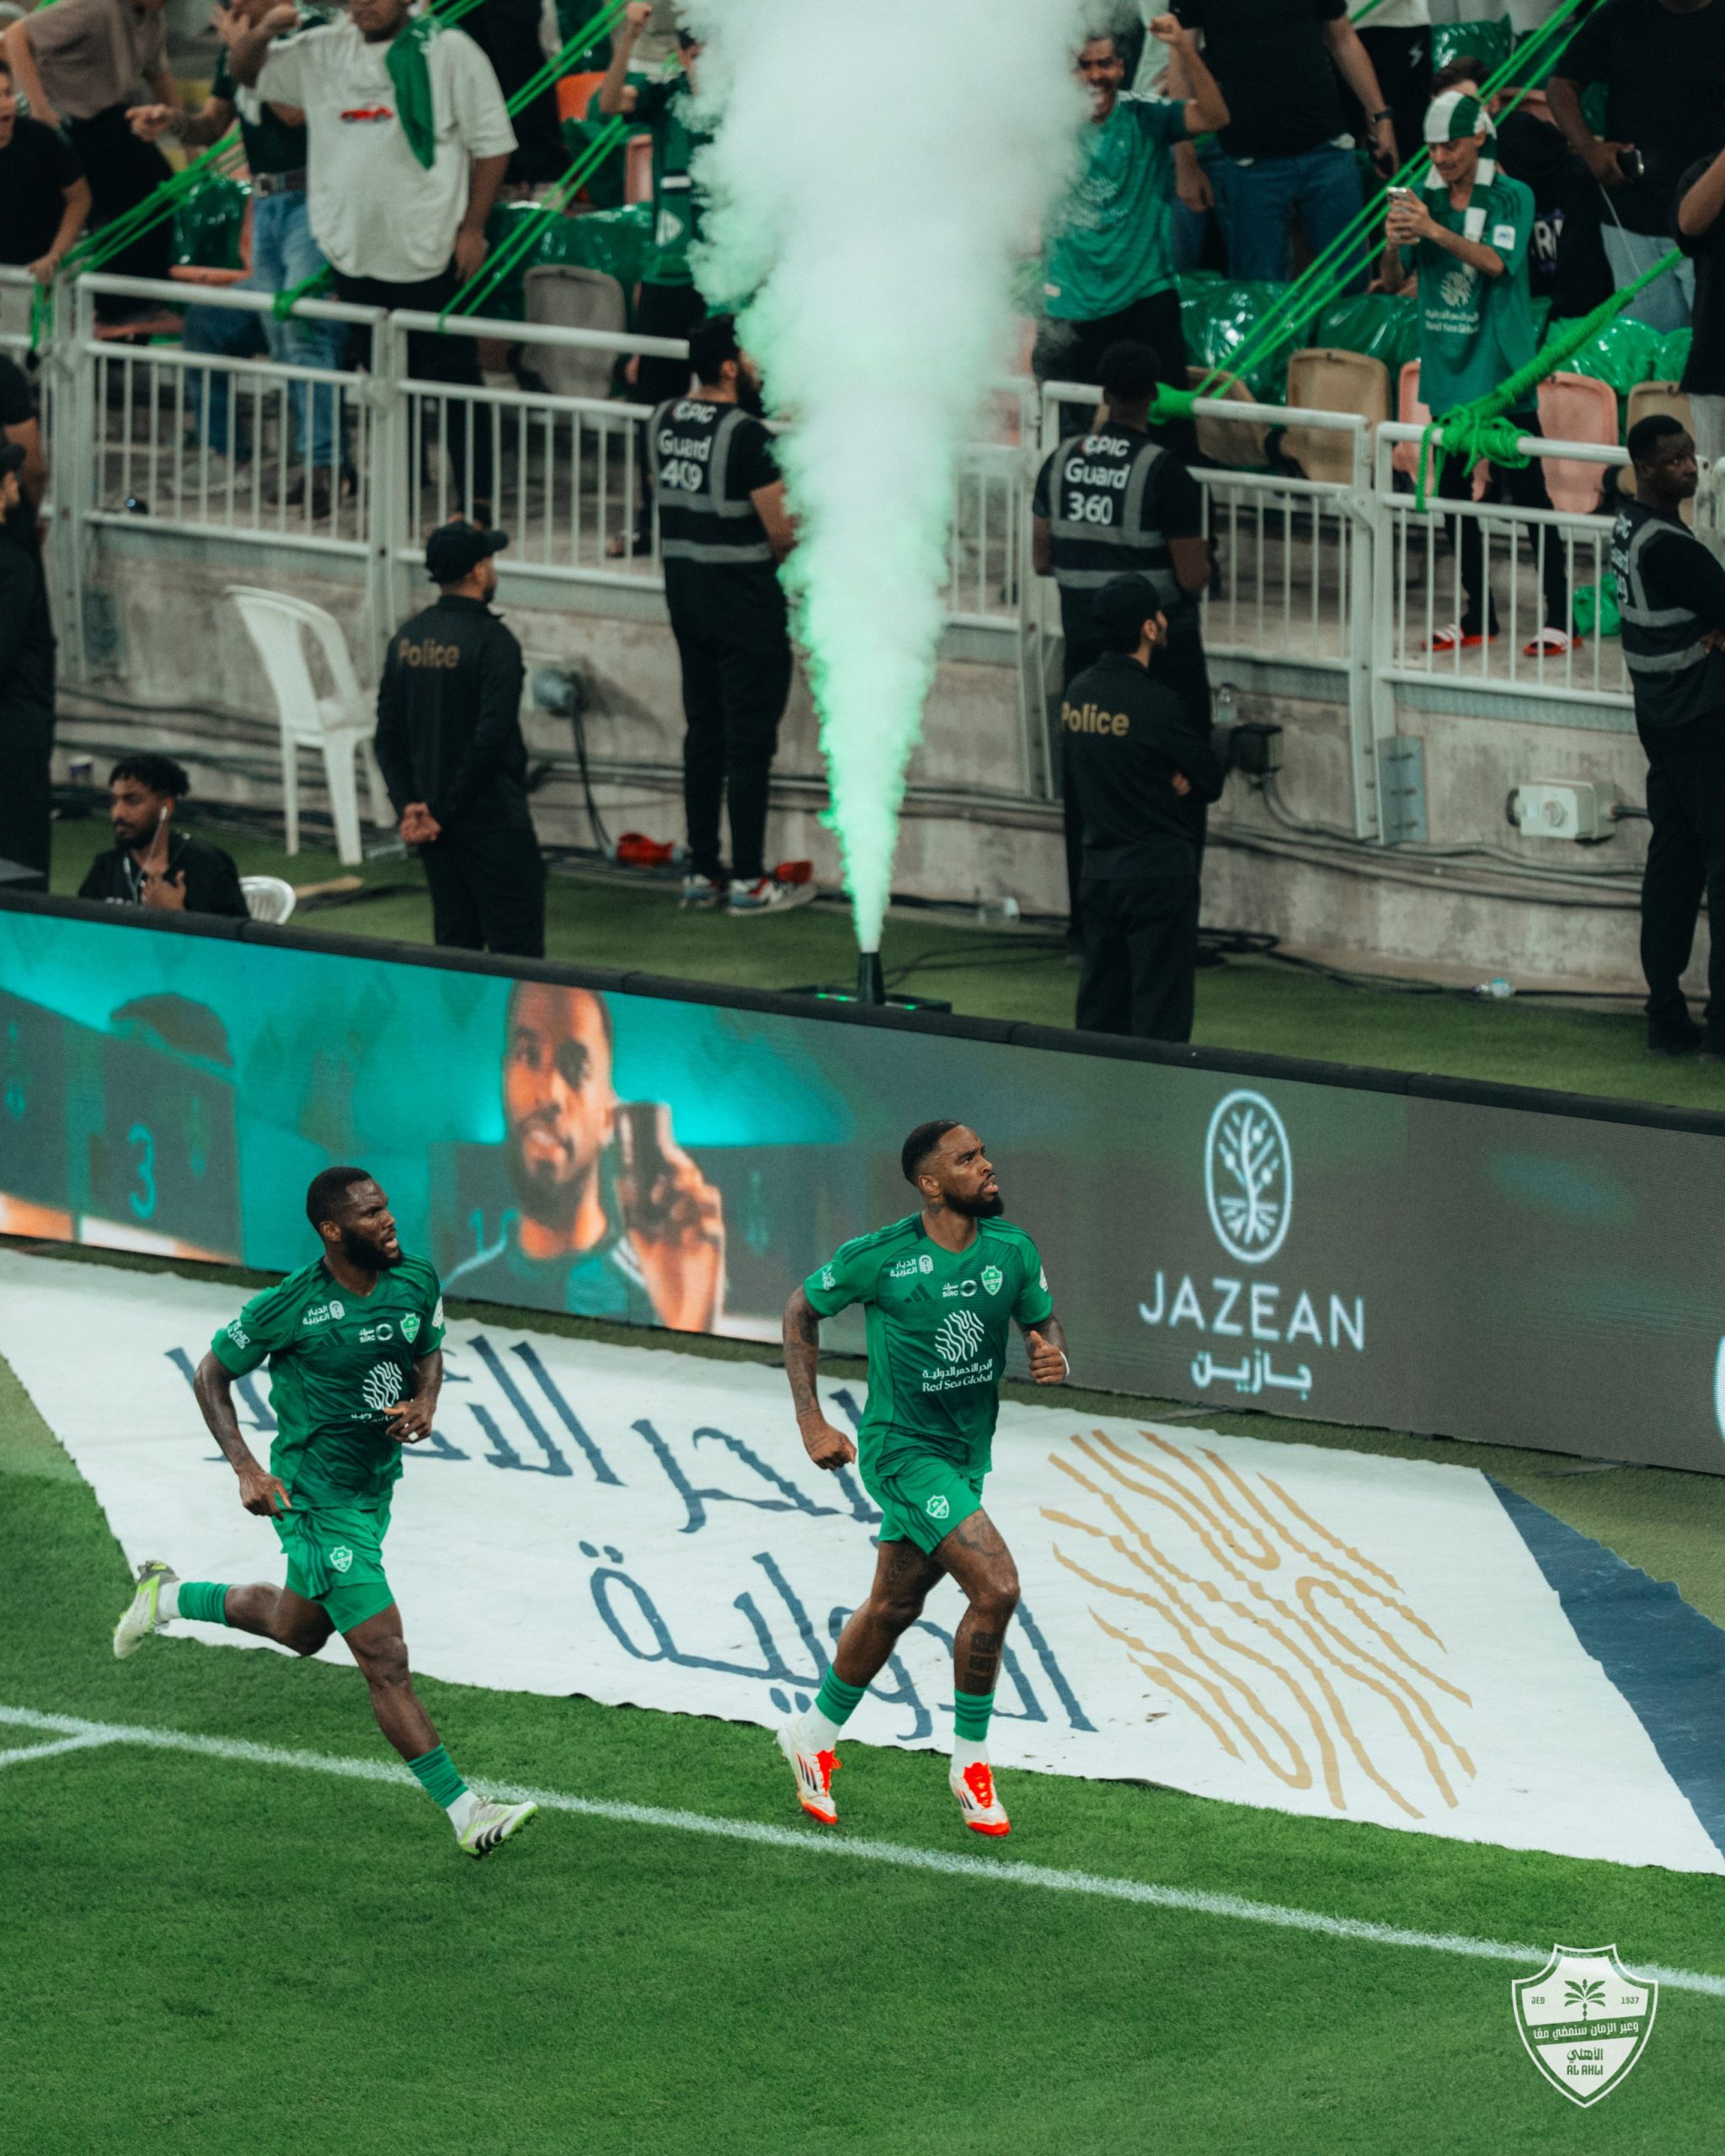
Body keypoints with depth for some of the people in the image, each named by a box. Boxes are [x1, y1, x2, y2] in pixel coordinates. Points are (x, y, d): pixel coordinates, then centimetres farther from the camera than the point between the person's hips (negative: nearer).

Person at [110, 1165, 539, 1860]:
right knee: (386, 1662, -10)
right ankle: (466, 1814, -7)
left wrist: (425, 1403, -7)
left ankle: (169, 1597, 50)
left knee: (298, 1629, 28)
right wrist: (248, 1470, -17)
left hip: (375, 1483, 8)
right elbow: (212, 1375, -7)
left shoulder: (415, 1282, -5)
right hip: (317, 1498, -8)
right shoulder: (289, 1307, -21)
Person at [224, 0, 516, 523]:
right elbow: (247, 72, 16)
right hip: (354, 251, 5)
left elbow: (492, 144, -3)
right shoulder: (323, 51, 10)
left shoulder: (447, 50, -3)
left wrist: (473, 228, -8)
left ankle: (475, 503, 3)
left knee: (453, 377, -1)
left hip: (430, 253, -5)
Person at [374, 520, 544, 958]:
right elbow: (491, 737, -20)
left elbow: (388, 735, 7)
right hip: (492, 819, -7)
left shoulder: (407, 638, 7)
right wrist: (444, 811, -14)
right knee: (517, 952, -6)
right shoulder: (491, 640, -14)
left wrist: (408, 806, 1)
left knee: (454, 945, 12)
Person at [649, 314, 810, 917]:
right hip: (745, 602, -7)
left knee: (703, 732, 14)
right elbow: (780, 530, -17)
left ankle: (702, 872, 18)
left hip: (684, 591, 7)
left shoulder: (664, 422, 5)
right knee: (749, 738, -1)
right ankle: (747, 880, 1)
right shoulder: (746, 435, -19)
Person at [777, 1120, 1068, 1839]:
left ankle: (816, 1737, 40)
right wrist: (811, 1422, -7)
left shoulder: (1012, 1250, -5)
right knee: (995, 1587, -19)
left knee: (894, 1606, 19)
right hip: (904, 1448, -6)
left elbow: (1042, 1321, 10)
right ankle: (970, 1762, -4)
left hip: (967, 1451, 6)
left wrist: (1054, 1358, -15)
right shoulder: (881, 1258, -17)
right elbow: (801, 1311, -2)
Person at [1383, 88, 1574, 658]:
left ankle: (1560, 617, -2)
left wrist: (1435, 231, -31)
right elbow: (1393, 281, 5)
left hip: (1502, 371, -5)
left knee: (1527, 492, -6)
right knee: (1454, 495, 9)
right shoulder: (1426, 200, 7)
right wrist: (1393, 246, -17)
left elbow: (1495, 261, -21)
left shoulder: (1512, 198, -5)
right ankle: (1478, 616, 19)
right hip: (1450, 370, 6)